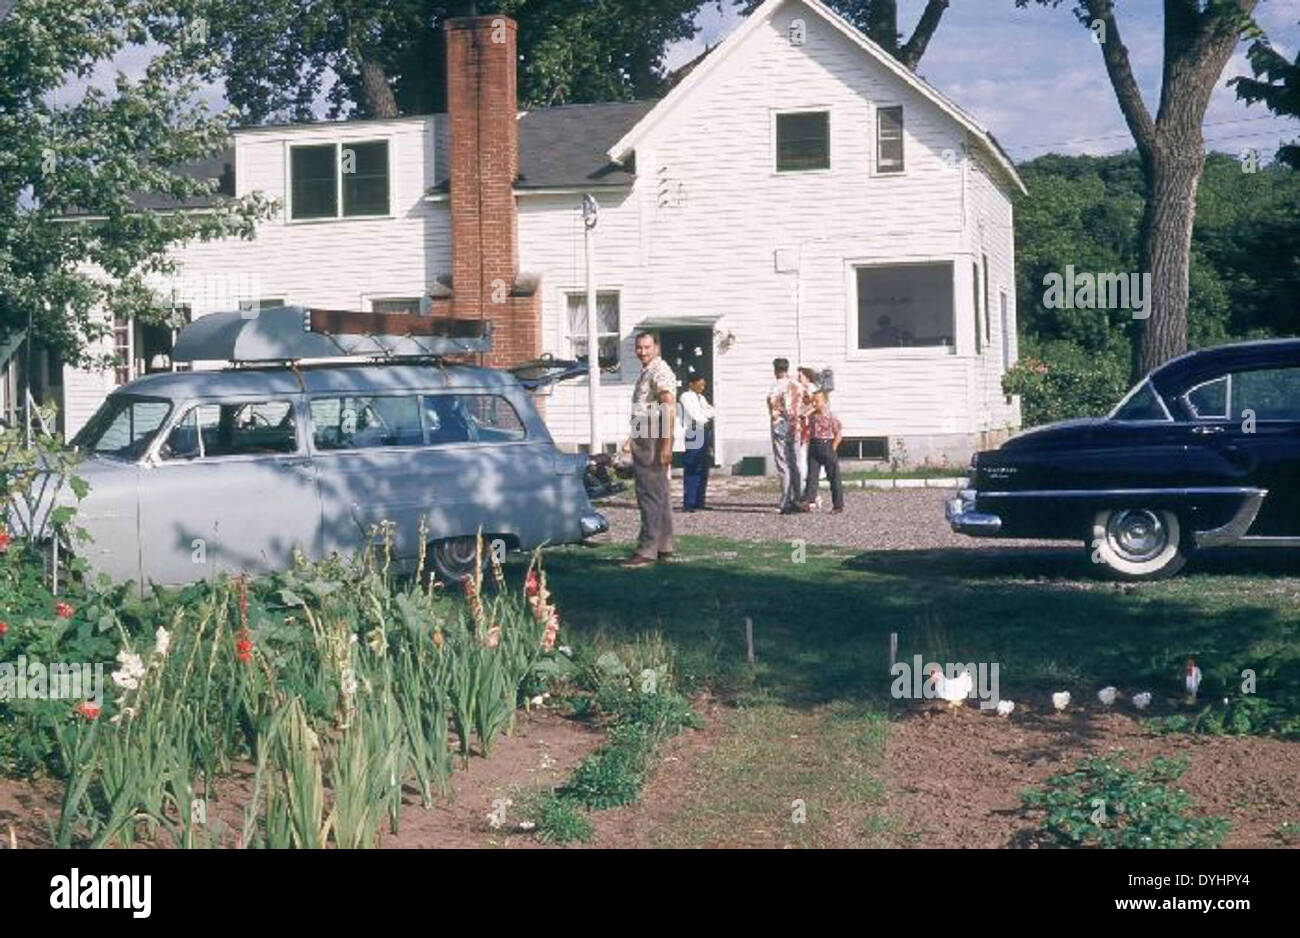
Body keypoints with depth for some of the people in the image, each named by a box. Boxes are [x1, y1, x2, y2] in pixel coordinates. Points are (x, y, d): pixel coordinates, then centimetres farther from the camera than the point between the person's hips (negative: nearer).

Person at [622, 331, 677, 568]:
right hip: (644, 439, 11)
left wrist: (666, 444, -27)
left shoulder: (660, 372, -13)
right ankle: (664, 548, 19)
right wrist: (634, 438, 27)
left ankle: (647, 550, -13)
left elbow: (668, 409, -21)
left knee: (650, 495, -11)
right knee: (659, 494, 13)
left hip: (654, 440, -11)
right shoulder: (646, 372, 20)